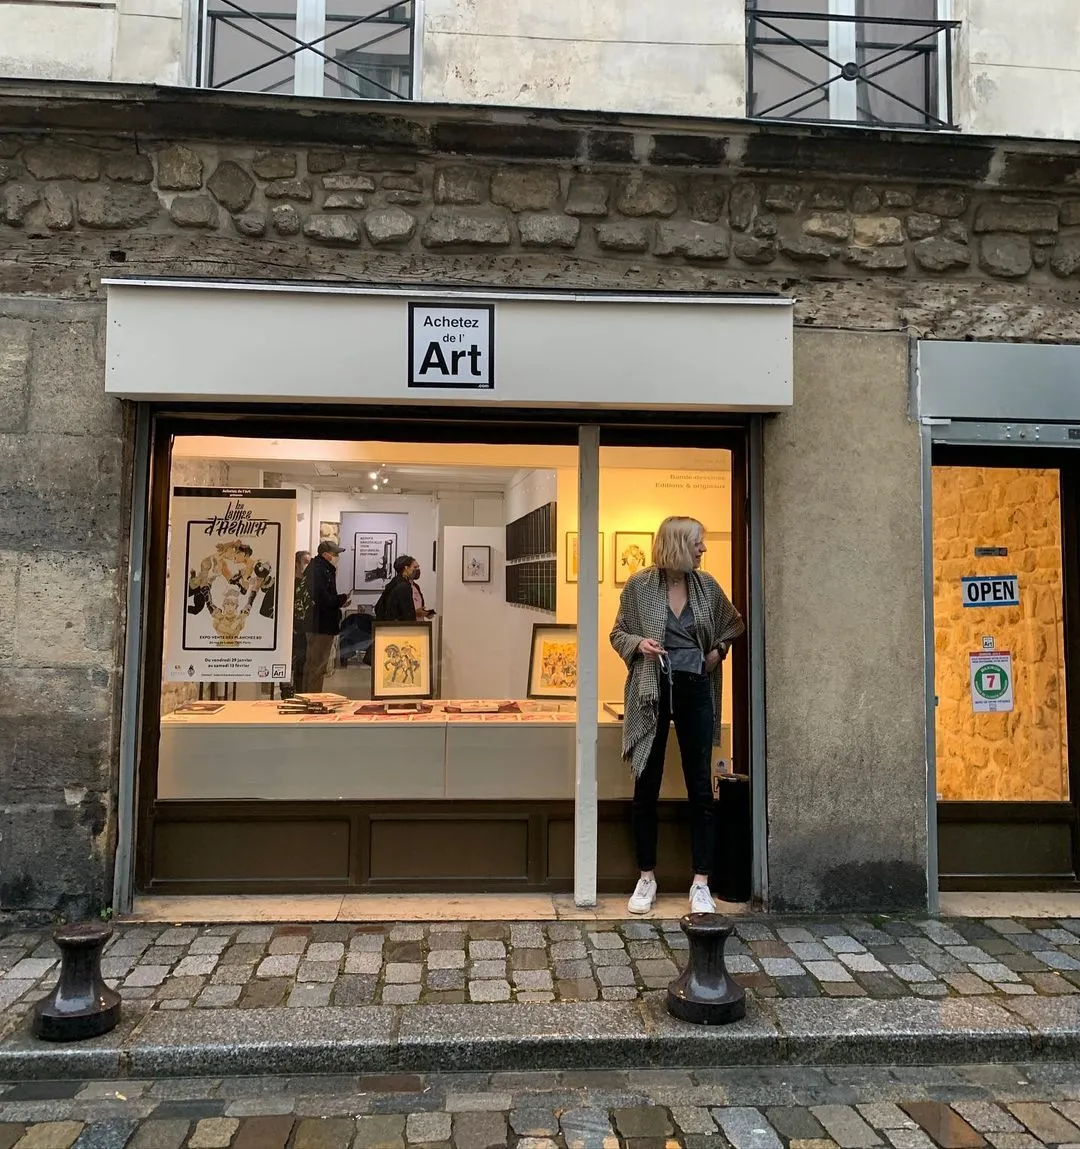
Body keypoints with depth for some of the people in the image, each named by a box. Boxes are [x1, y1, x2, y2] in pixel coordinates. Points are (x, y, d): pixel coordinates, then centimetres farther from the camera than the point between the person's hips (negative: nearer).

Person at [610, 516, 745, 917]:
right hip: (652, 692, -2)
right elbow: (618, 633, 5)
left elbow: (733, 624, 21)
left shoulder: (706, 585, 4)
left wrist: (719, 649, 4)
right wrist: (638, 643, -15)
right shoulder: (639, 585, -4)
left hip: (695, 691, 2)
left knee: (700, 788, 3)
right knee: (646, 787, 6)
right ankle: (646, 878, 20)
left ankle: (700, 883, 14)